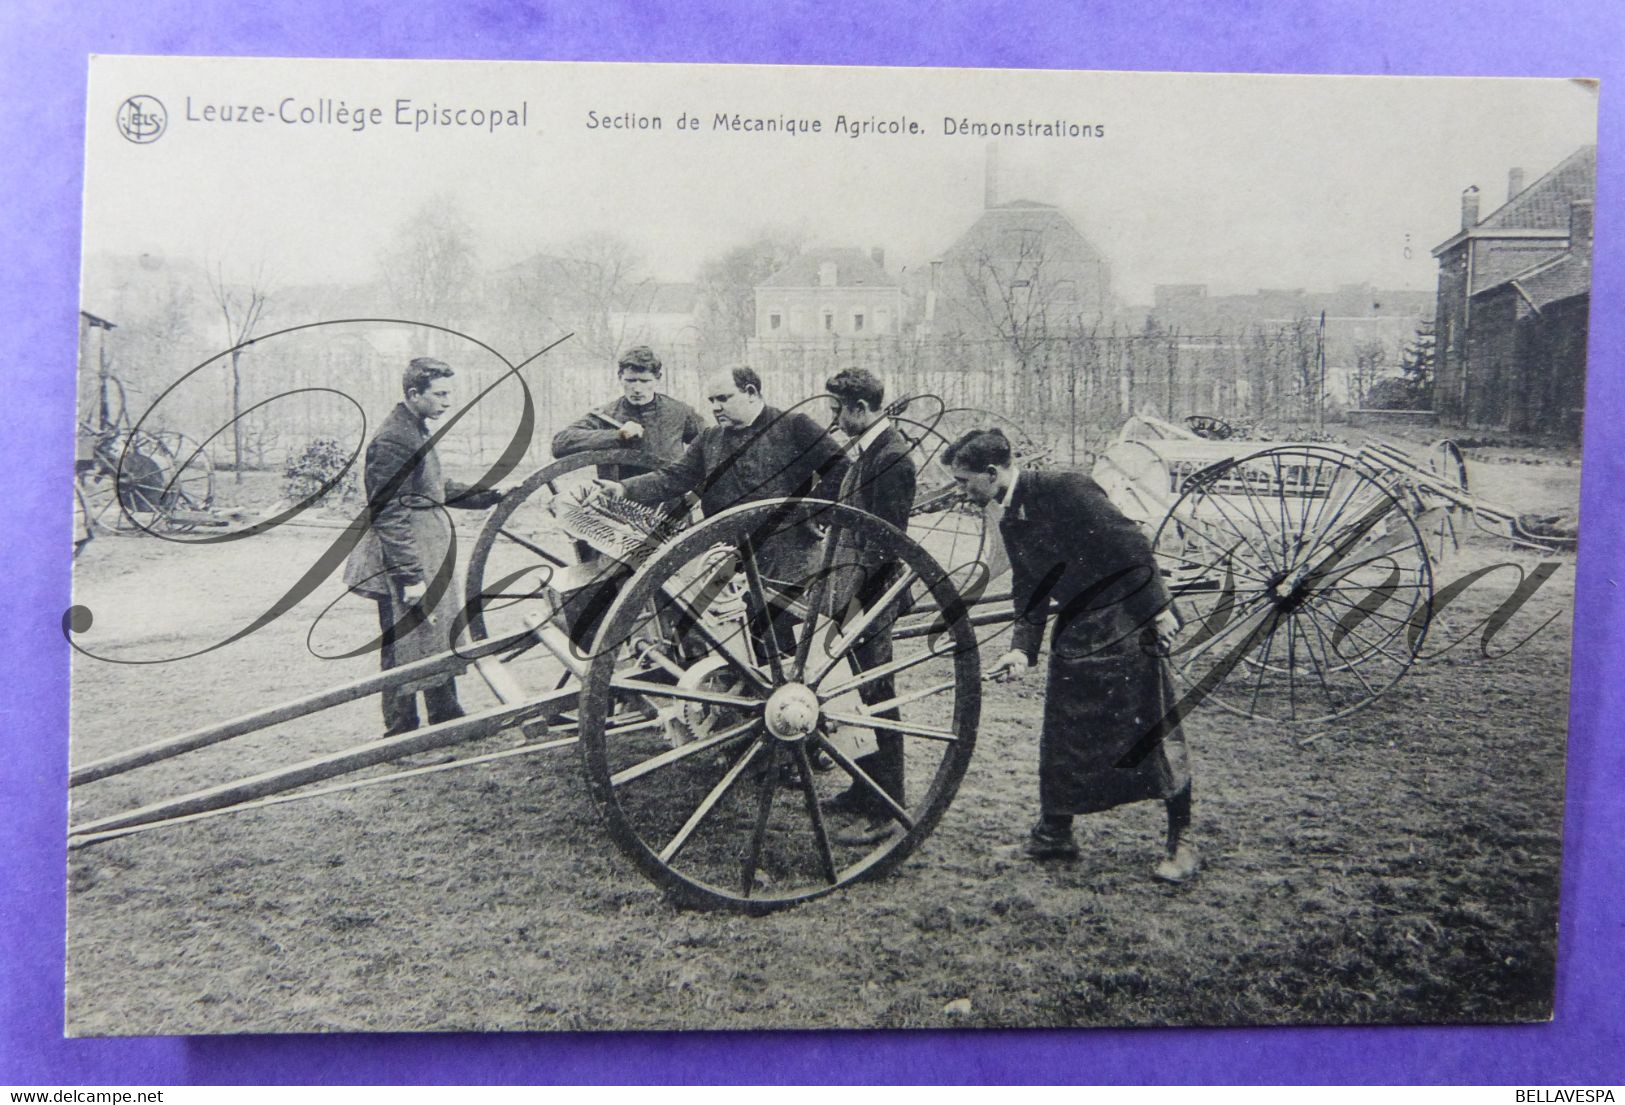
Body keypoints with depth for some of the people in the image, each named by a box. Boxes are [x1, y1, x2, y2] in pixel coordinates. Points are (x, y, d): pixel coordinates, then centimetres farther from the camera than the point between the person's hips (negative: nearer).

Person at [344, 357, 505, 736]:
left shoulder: (418, 430, 12)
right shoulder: (391, 440, -18)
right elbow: (389, 514, -21)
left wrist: (490, 496, 14)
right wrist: (411, 576, -23)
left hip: (433, 555, 10)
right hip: (407, 558, -10)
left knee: (443, 636, 18)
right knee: (407, 648, -2)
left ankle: (447, 720, 31)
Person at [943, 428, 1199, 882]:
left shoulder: (1065, 489, -16)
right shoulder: (1010, 523, 9)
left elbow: (1130, 543, -17)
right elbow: (1030, 593, 9)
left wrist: (1158, 609, -19)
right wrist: (1022, 649, -5)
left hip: (1126, 627, -7)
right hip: (1075, 635, 8)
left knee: (1156, 732, 0)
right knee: (1061, 740, 10)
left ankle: (1180, 844, 13)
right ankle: (1053, 836, 25)